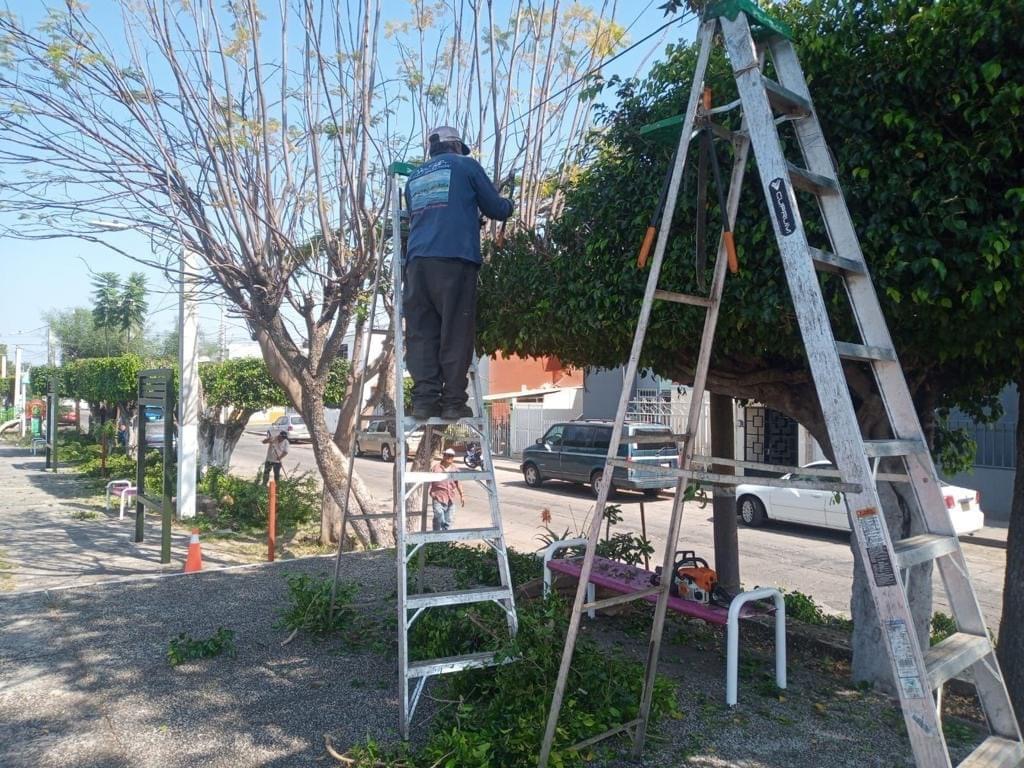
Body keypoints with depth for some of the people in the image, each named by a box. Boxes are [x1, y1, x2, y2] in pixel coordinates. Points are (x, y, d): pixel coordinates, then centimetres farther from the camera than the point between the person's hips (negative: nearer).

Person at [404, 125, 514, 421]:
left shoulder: (414, 177, 27)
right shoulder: (466, 166, 13)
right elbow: (496, 209, 15)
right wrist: (508, 204, 39)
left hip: (417, 260, 5)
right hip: (454, 259, -4)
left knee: (421, 333, 1)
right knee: (455, 333, -3)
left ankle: (424, 400, -5)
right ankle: (453, 402, -5)